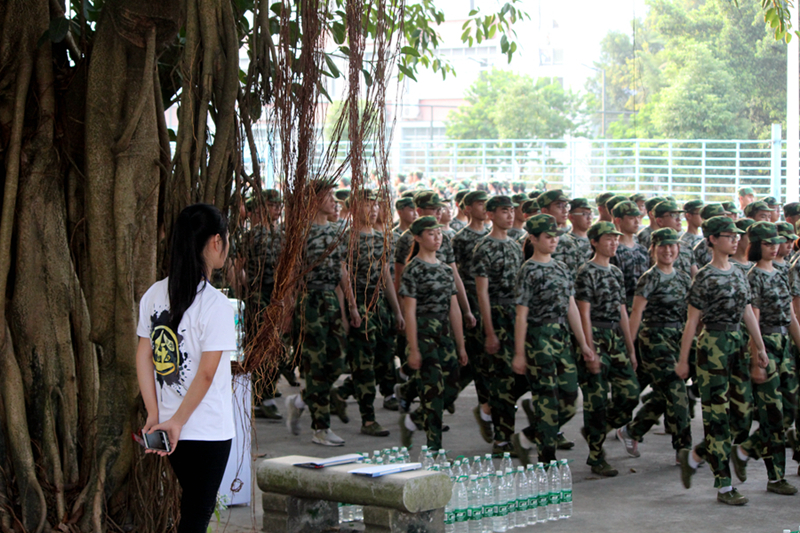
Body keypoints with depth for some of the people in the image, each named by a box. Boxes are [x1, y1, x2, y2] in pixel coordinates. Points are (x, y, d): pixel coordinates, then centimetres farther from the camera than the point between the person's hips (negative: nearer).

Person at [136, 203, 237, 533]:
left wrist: (154, 416, 1)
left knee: (194, 503, 22)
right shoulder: (215, 304, -18)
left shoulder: (154, 295, 2)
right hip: (208, 430, -6)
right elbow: (206, 374, -19)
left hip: (169, 426, 7)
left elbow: (143, 358, 1)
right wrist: (177, 422, -12)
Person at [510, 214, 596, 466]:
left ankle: (525, 438, 21)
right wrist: (519, 354, -12)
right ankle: (548, 463, 3)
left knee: (569, 402, 5)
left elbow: (571, 307, 15)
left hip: (562, 337, 7)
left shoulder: (561, 268, 14)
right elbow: (522, 314, -10)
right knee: (548, 402, -6)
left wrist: (584, 345, 12)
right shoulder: (529, 271, -8)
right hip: (539, 338, -7)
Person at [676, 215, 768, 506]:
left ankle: (693, 456, 25)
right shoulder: (705, 277, -9)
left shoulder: (738, 274, 13)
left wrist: (761, 348, 14)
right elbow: (692, 321, -9)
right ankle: (724, 486, 0)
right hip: (713, 345, -8)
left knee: (740, 411, 6)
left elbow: (748, 313, 17)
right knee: (717, 414, -4)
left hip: (737, 343, 8)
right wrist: (683, 360, -9)